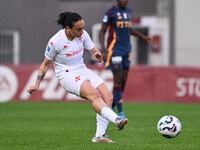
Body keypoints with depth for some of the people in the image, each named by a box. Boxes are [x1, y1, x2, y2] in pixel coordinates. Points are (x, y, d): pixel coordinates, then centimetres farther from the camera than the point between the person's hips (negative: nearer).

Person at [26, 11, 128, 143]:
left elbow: (94, 51, 12)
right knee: (94, 95, -33)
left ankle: (99, 135, -17)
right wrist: (37, 84, -1)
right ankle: (116, 120, -49)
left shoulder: (82, 35, -1)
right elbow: (45, 64, 1)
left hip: (83, 70, 6)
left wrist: (97, 55, -13)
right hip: (67, 75, -6)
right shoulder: (55, 42, -14)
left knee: (108, 97, -15)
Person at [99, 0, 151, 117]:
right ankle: (120, 112, -5)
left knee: (123, 81, 5)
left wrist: (143, 37, 12)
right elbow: (102, 31, -8)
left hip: (126, 50, 7)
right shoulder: (110, 12, -10)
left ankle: (111, 108, 19)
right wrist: (103, 50, -18)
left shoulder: (128, 12, 11)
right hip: (114, 49, -7)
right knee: (118, 81, -9)